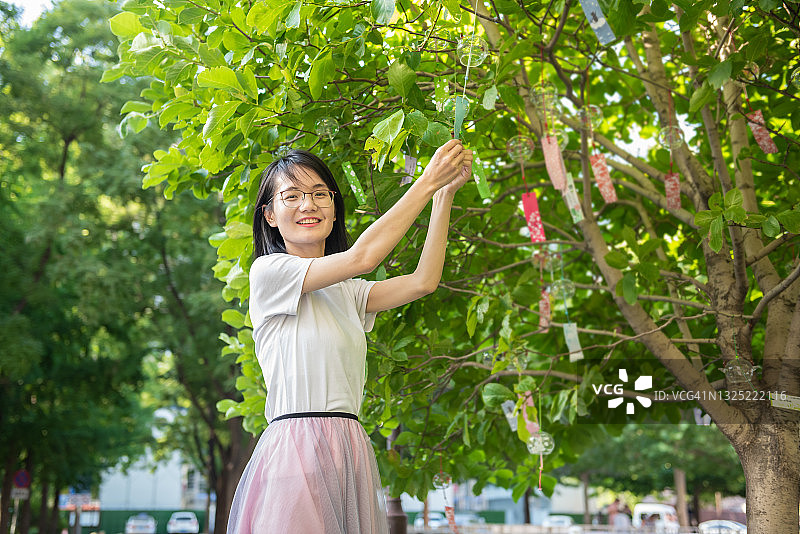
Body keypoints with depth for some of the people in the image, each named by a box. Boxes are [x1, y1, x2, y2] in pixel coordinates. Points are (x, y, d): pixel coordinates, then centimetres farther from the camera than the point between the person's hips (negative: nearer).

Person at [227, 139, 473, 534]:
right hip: (297, 451, -6)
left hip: (349, 453, 6)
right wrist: (428, 181, -7)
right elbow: (362, 256, -11)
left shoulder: (347, 292, 19)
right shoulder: (269, 272, -2)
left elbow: (423, 281, 6)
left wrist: (445, 194, 2)